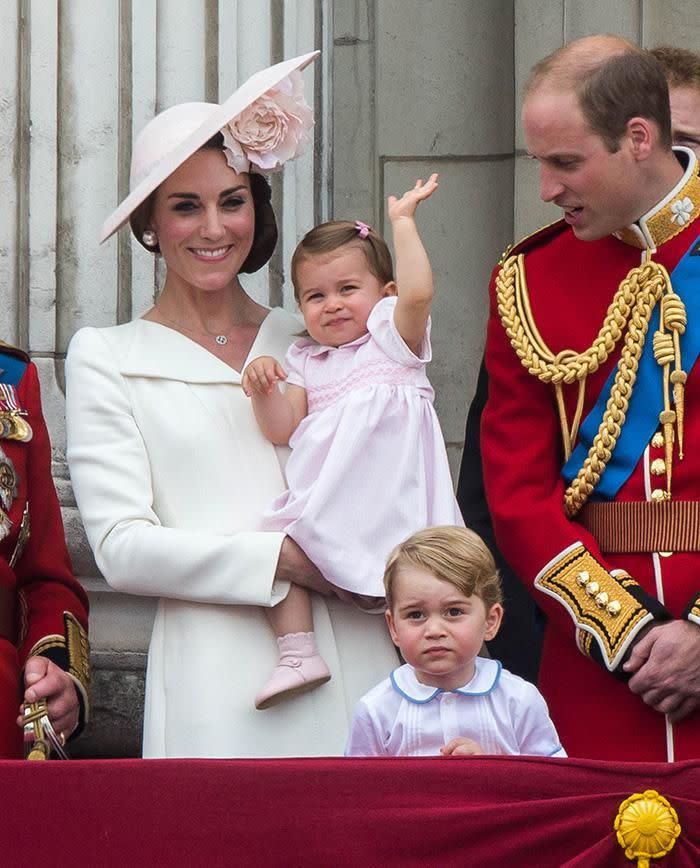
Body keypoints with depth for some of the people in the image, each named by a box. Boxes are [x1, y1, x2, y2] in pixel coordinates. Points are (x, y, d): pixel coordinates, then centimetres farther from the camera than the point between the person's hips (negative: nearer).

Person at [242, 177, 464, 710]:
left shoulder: (393, 336, 9)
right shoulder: (304, 363, 23)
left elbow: (417, 293, -13)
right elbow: (284, 429, 12)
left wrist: (403, 222, -6)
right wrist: (265, 391, -7)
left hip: (391, 500, -5)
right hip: (323, 501, 5)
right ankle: (298, 655, -15)